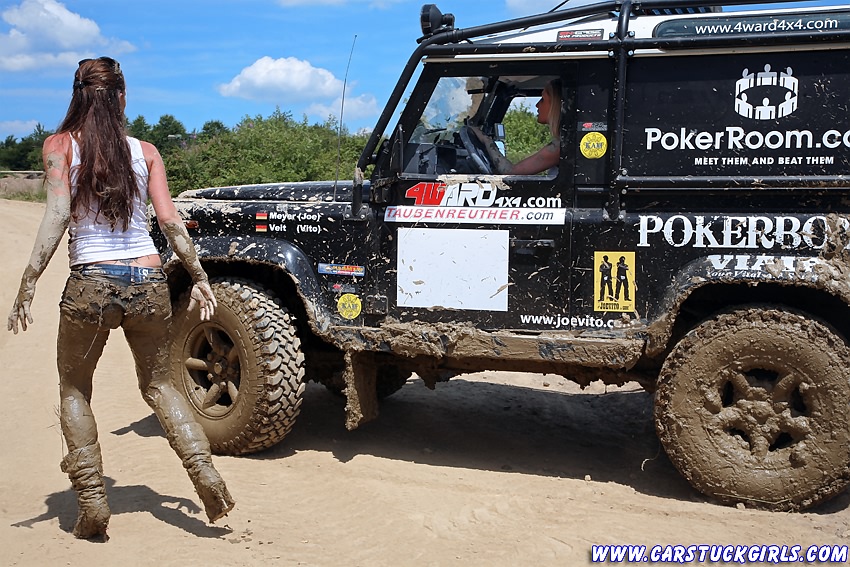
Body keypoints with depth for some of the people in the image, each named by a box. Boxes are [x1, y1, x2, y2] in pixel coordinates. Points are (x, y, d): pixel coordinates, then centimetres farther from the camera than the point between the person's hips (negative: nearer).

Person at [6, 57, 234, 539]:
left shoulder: (61, 146, 1)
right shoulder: (145, 151, 7)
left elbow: (57, 216, -10)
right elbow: (170, 219, 1)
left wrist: (29, 282, -11)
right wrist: (199, 277, 5)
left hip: (91, 284, -2)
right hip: (148, 281, 2)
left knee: (74, 391, 17)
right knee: (158, 384, 21)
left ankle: (92, 504, 10)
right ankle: (206, 473, 6)